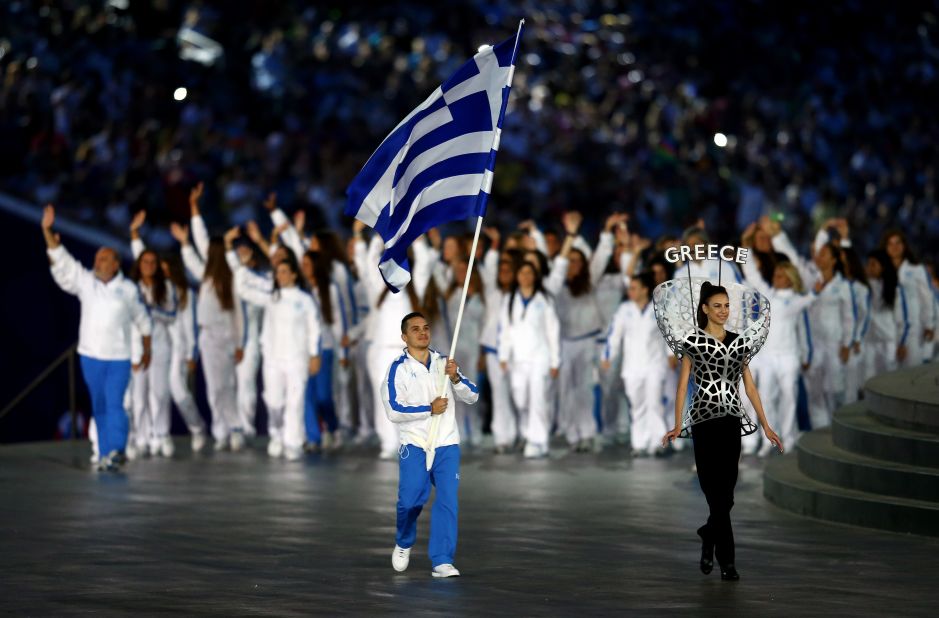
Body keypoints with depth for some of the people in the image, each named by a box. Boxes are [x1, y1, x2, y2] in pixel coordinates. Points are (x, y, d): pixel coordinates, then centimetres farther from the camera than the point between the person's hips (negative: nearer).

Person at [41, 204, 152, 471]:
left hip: (119, 358, -3)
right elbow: (61, 261, -4)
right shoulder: (84, 281, 4)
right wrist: (48, 232, -14)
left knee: (114, 404, -14)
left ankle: (115, 452, -20)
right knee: (99, 406, 7)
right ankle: (105, 454, 13)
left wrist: (146, 350, 15)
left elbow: (142, 320, 11)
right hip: (90, 356, 3)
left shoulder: (128, 289, 1)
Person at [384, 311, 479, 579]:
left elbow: (472, 396, 7)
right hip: (414, 445, -3)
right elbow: (394, 411, -13)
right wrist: (430, 409, -14)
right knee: (411, 500, -6)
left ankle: (442, 562, -5)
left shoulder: (444, 362, 9)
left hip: (447, 445, 3)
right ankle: (403, 544, 24)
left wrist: (456, 378, -11)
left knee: (447, 501, -7)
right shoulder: (398, 368, -3)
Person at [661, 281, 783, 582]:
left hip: (732, 419, 4)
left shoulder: (739, 341, 12)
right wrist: (678, 425, -11)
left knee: (725, 490, 2)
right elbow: (683, 384, -3)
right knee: (717, 491, -6)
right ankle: (726, 560, 1)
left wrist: (765, 425, 8)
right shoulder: (693, 340, 1)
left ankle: (709, 537, 25)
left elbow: (749, 385, 12)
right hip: (704, 418, -4)